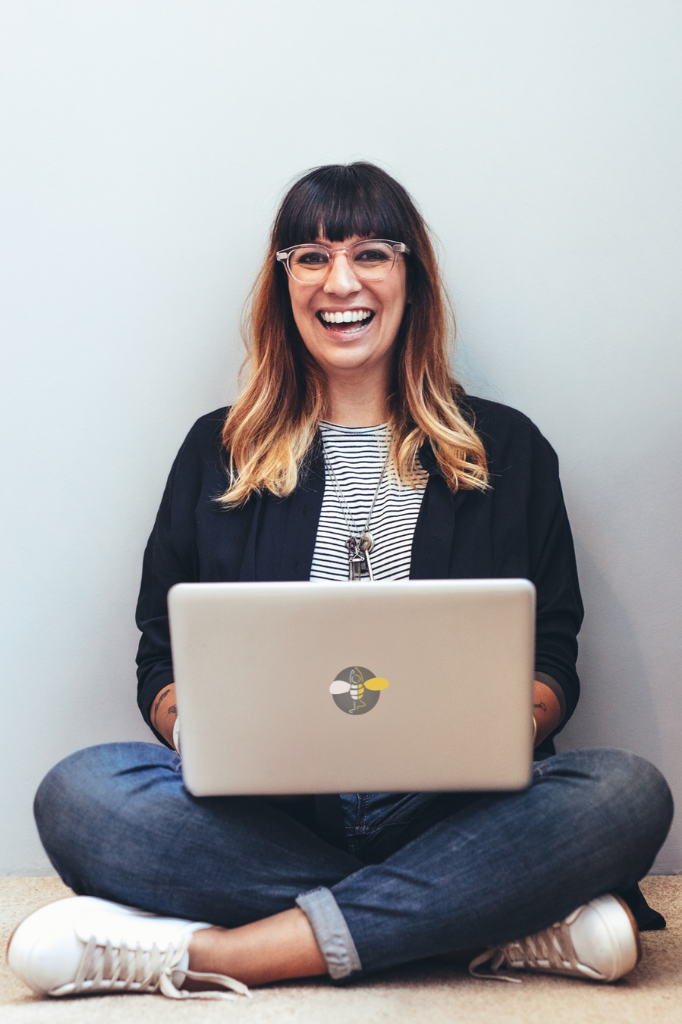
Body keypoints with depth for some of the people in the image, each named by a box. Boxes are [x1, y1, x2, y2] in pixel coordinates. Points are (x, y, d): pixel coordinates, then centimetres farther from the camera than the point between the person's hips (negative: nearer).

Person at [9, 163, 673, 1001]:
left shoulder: (506, 450, 13)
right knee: (78, 793, -28)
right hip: (260, 812, 1)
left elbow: (553, 659, 10)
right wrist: (194, 728, -13)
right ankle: (507, 925, -26)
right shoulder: (218, 451, 15)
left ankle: (201, 955, -30)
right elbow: (162, 658, 12)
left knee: (627, 793, -30)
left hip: (449, 808, 0)